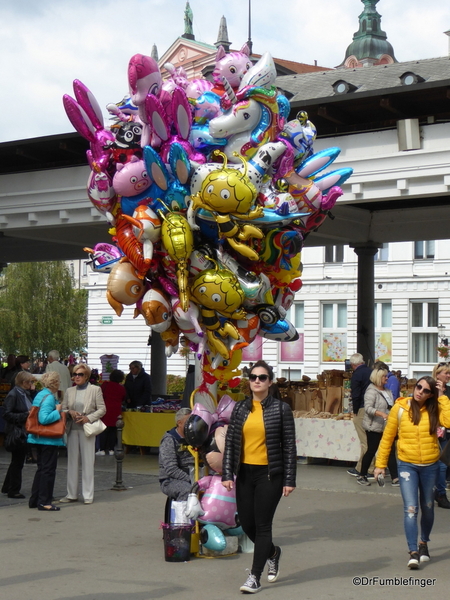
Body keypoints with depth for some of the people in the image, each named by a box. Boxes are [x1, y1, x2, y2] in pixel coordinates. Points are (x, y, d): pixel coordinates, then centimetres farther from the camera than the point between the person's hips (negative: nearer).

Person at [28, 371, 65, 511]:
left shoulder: (40, 395, 10)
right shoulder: (49, 397, -19)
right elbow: (44, 418, -30)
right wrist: (57, 411, -18)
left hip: (39, 438, 10)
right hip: (49, 439, -10)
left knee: (41, 468, 17)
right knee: (48, 470, -2)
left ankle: (34, 500, 21)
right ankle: (44, 502, 2)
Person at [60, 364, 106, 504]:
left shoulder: (95, 390, 1)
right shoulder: (69, 391, 11)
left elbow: (102, 409, -1)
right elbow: (63, 409, 13)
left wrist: (88, 418, -13)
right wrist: (70, 412, -9)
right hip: (72, 429, 4)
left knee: (88, 461, -1)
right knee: (72, 461, 6)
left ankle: (88, 495, 4)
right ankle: (72, 494, 12)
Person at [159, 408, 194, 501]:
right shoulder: (169, 441, -8)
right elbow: (171, 470, -17)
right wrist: (190, 479, -24)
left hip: (189, 476, 6)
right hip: (170, 481, -6)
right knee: (188, 490, -36)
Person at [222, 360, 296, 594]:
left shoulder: (280, 408, -4)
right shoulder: (240, 408, 6)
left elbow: (289, 445, -3)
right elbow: (230, 442, 6)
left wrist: (289, 480, -7)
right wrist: (227, 474, -1)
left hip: (269, 474, -4)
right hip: (245, 473, 4)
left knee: (262, 525, -3)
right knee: (246, 524, 9)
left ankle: (255, 577, 6)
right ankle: (273, 552, 38)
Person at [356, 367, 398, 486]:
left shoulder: (387, 391, 13)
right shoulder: (372, 391, -14)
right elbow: (368, 408, -25)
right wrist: (382, 414, -35)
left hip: (386, 427, 8)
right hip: (374, 427, -8)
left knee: (391, 452, 4)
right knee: (371, 452, 1)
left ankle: (395, 478, 5)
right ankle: (362, 476, 16)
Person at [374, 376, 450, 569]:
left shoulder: (434, 409, -4)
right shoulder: (400, 408, -6)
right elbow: (387, 437, 1)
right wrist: (380, 464, 1)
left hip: (430, 465, 2)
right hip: (407, 465, -2)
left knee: (427, 507, 17)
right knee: (410, 509, -12)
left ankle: (424, 543, 38)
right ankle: (413, 552, -11)